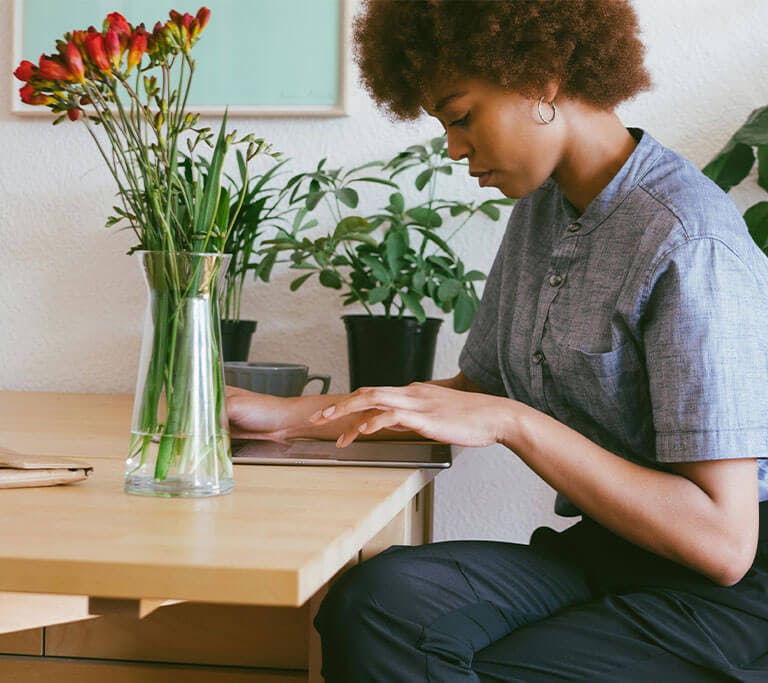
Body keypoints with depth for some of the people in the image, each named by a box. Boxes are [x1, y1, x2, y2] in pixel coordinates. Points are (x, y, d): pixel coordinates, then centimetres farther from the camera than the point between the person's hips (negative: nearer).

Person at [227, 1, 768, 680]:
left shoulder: (688, 243, -17)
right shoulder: (540, 210, 10)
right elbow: (476, 389, 20)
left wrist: (512, 422, -22)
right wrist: (288, 417, 13)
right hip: (594, 551, 7)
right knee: (379, 600, -26)